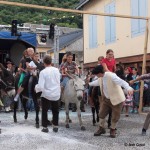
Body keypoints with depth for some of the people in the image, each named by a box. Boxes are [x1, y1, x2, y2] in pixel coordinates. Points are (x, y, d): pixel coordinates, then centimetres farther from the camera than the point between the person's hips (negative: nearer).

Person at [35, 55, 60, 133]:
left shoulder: (43, 72, -16)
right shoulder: (56, 70, -5)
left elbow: (41, 86, -19)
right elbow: (58, 81, 2)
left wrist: (36, 88, 0)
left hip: (47, 94, -3)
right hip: (56, 94, 3)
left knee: (44, 111, 14)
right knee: (55, 111, 18)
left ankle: (45, 127, 17)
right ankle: (55, 127, 23)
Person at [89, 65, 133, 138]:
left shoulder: (111, 76, -27)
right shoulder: (100, 78, -3)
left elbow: (122, 82, -40)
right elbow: (96, 82, 23)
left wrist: (129, 88, -58)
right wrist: (89, 84, 33)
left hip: (117, 99, -7)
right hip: (106, 99, 7)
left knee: (115, 117, 4)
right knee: (102, 114, 11)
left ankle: (112, 130, 27)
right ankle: (101, 129, 31)